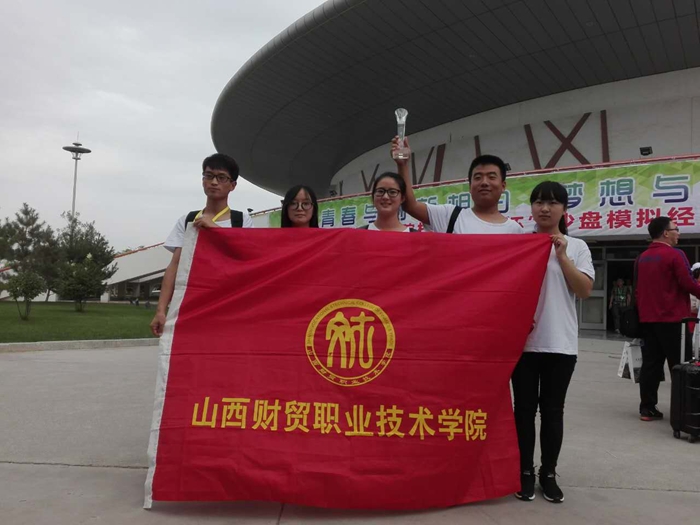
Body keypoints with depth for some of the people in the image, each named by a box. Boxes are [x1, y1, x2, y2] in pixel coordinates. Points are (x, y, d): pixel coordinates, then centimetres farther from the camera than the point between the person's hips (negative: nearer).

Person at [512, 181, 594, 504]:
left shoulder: (576, 247, 5)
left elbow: (584, 290, -4)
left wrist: (562, 256, -12)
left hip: (561, 343, 0)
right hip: (524, 340, 0)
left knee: (552, 410, 9)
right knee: (524, 408, 7)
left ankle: (548, 474, 22)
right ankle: (526, 472, 20)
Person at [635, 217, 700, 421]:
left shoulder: (642, 258, 12)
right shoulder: (674, 255, -10)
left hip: (647, 318, 6)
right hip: (672, 318, -6)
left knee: (650, 363, 7)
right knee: (679, 365, 3)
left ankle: (647, 408, 8)